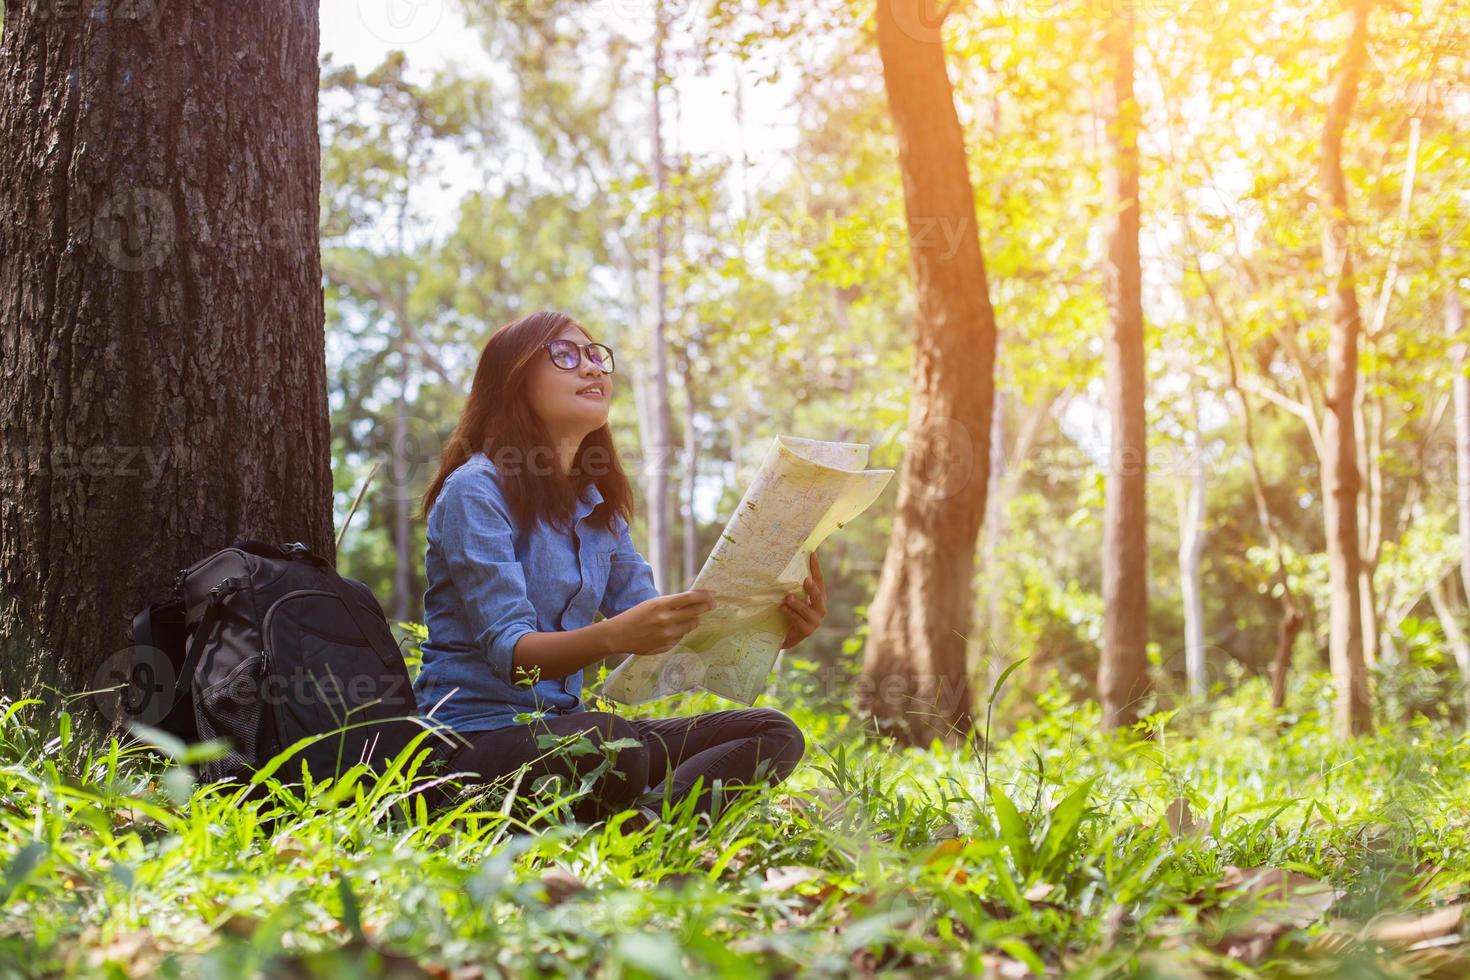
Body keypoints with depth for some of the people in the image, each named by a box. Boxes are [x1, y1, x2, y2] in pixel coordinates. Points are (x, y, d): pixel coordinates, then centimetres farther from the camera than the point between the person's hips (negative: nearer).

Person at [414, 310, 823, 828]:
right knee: (612, 744, -40)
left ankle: (646, 816, -27)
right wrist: (613, 636, -38)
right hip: (477, 739, -8)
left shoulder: (598, 506, 16)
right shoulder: (476, 490, -9)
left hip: (560, 731, 9)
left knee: (774, 734, -7)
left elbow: (659, 630, 6)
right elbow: (507, 650, -20)